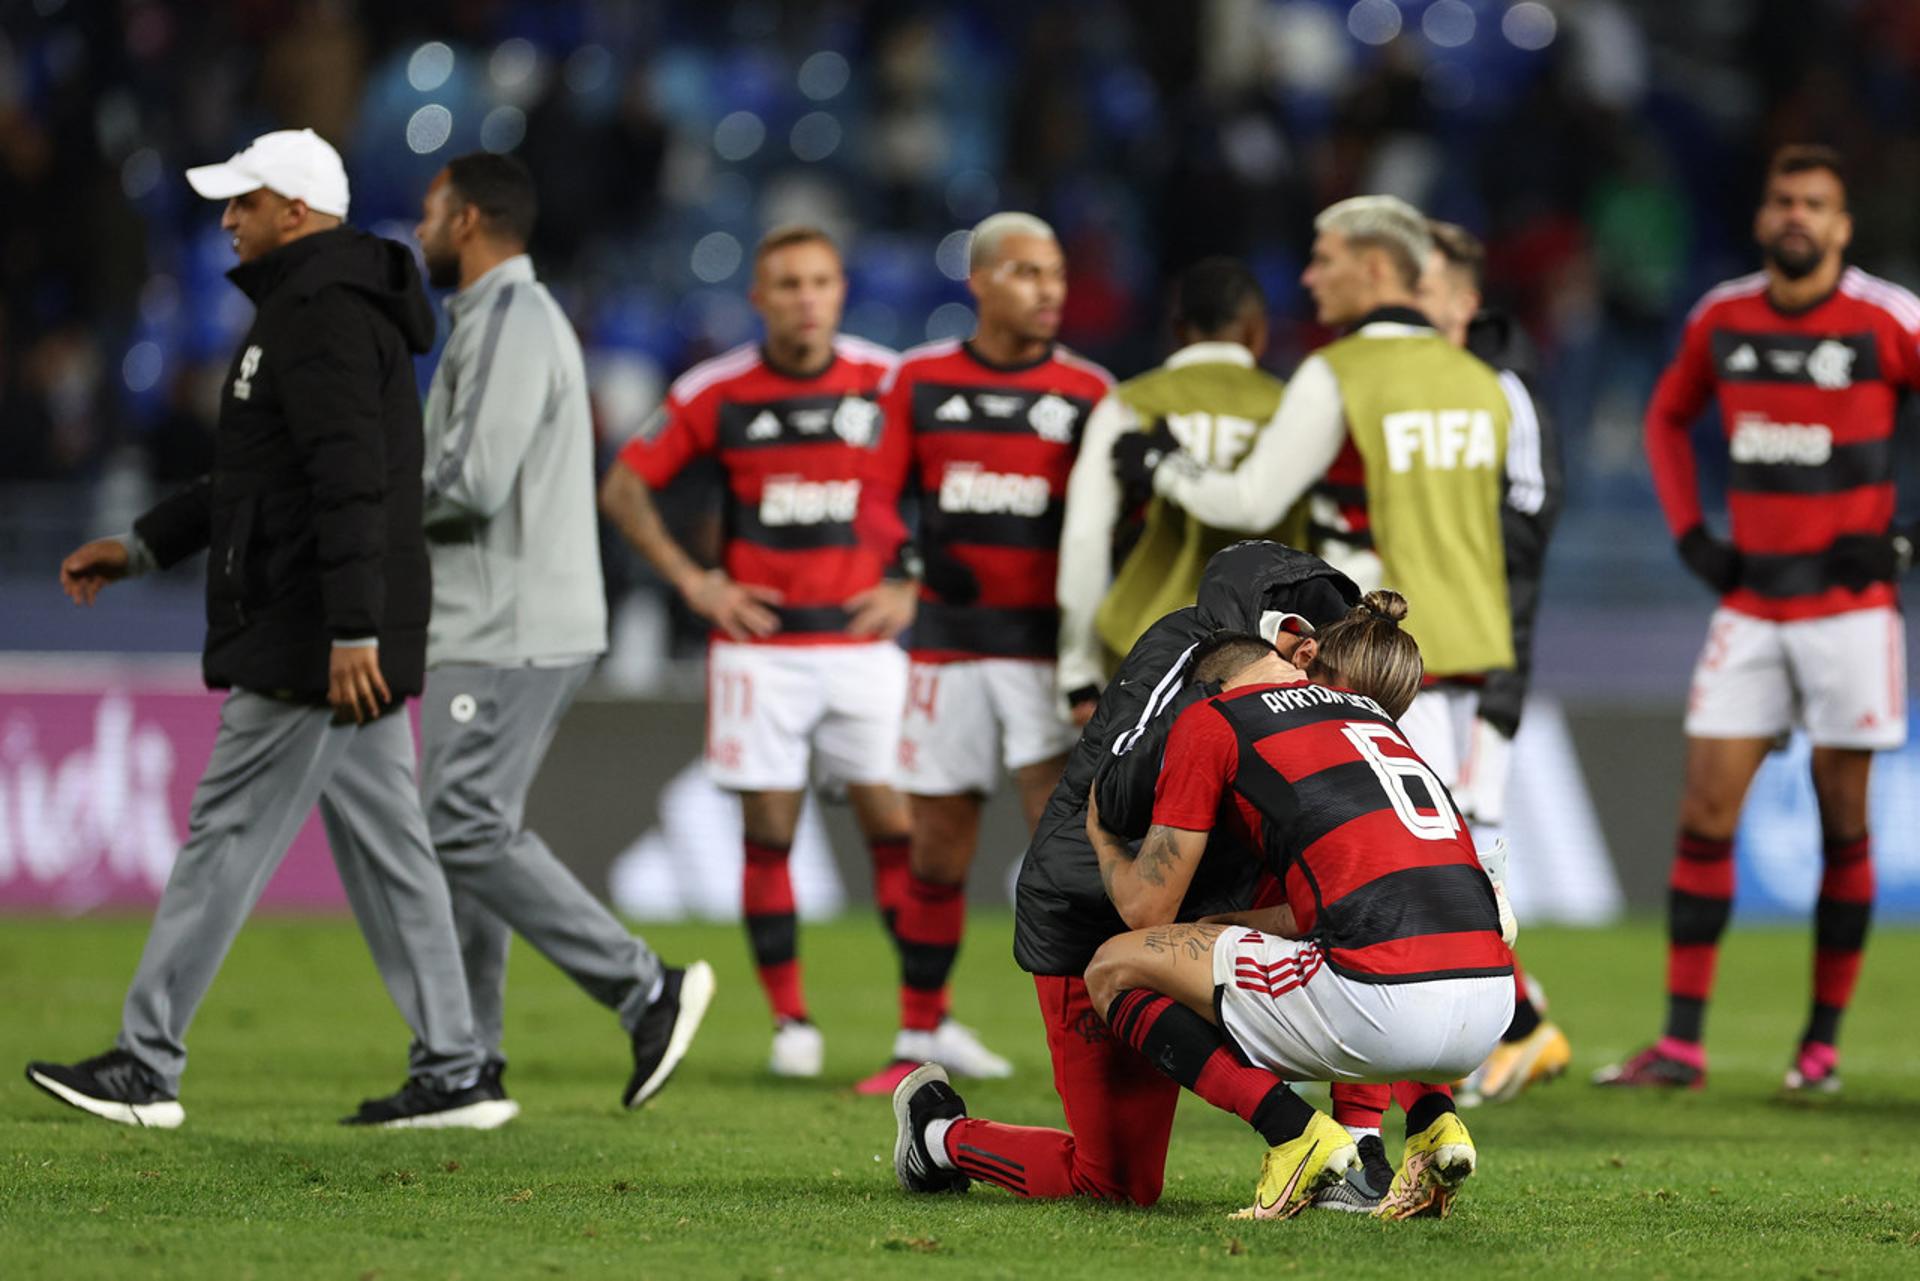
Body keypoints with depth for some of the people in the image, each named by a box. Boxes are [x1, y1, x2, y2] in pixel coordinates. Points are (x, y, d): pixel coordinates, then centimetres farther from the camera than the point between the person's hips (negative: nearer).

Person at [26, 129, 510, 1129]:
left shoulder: (320, 313, -14)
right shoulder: (320, 306, 20)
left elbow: (350, 481, -23)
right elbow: (261, 476, 28)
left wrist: (350, 633, -28)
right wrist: (139, 547, 26)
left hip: (311, 640, -11)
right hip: (349, 643, 11)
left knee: (226, 838, -5)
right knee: (384, 847, 8)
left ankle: (145, 1065, -1)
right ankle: (452, 1074, 6)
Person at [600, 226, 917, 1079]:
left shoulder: (889, 384, 1)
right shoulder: (715, 393, 1)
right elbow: (624, 488, 9)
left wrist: (911, 585, 2)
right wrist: (692, 582, 2)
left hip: (864, 640, 0)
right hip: (759, 646, 0)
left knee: (893, 825, -3)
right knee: (768, 831, 0)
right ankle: (790, 1020, 9)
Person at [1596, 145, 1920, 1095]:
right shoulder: (1721, 319, 5)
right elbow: (1667, 418, 23)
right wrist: (1690, 533, 9)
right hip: (1750, 606, 3)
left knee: (1841, 821, 3)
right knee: (1704, 813, -3)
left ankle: (1823, 1042, 12)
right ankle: (1681, 1043, 0)